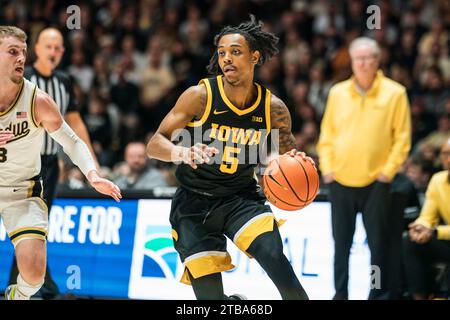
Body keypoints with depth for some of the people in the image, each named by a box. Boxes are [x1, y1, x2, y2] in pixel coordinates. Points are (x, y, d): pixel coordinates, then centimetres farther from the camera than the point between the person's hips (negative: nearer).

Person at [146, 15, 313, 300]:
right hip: (194, 202, -1)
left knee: (274, 257, -27)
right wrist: (182, 153, -36)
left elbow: (289, 153, 10)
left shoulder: (273, 108, -5)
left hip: (241, 197, 1)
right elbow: (155, 144, -13)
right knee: (210, 296, -7)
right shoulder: (200, 96, -13)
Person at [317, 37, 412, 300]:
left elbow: (402, 137, -2)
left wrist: (388, 171, -8)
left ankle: (379, 293, 8)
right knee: (341, 242, 8)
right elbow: (327, 134, 11)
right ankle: (340, 293, 16)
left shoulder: (395, 93, -2)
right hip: (340, 181, 3)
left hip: (375, 182, -3)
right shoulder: (338, 93, 7)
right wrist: (327, 168, 1)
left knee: (378, 242, -1)